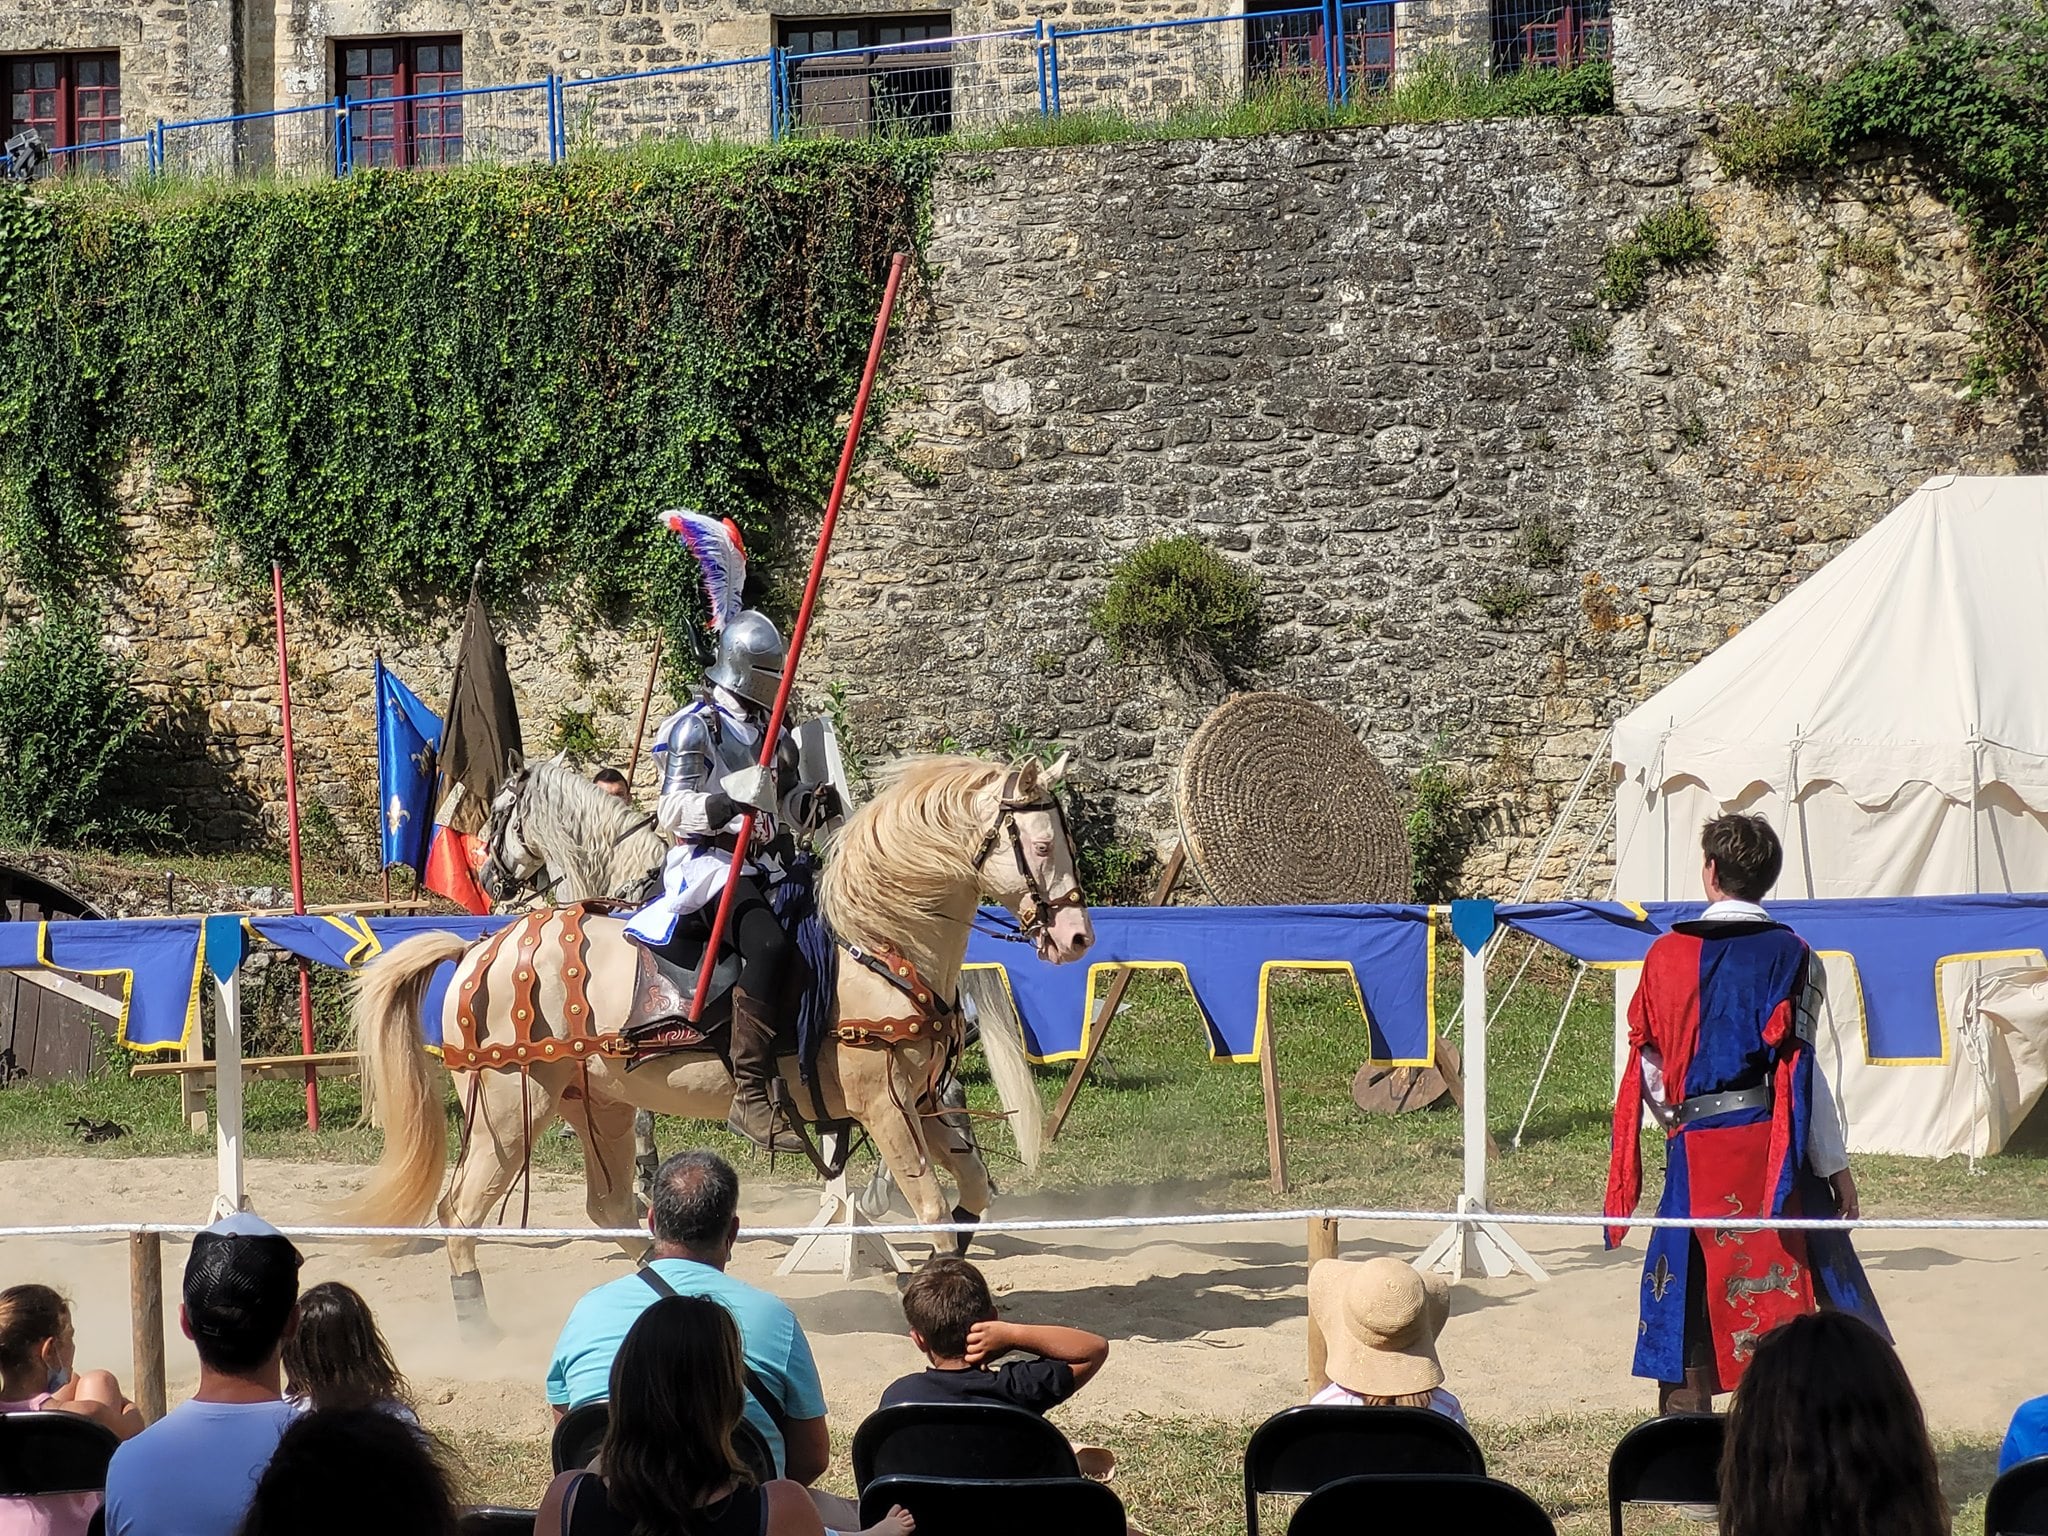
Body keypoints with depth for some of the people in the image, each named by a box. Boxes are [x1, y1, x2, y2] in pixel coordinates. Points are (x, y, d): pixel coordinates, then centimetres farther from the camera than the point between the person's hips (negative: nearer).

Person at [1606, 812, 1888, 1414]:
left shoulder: (1666, 954, 4)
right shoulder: (1788, 956, -5)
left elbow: (1648, 1068, 7)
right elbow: (1799, 1070, -8)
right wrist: (1835, 1165, -2)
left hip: (1692, 1149, 2)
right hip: (1771, 1149, -2)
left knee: (1689, 1300, 8)